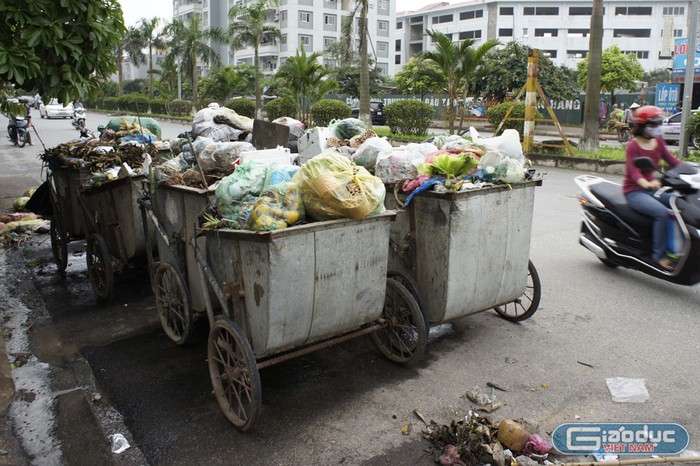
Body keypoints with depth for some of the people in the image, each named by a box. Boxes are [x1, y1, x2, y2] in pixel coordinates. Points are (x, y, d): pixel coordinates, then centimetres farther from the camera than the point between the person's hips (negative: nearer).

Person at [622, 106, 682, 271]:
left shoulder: (658, 142, 11)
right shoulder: (633, 146, -11)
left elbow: (672, 160, 7)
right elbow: (633, 171, -23)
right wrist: (646, 183, -43)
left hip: (651, 189, 7)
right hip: (634, 192, -7)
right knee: (662, 213, -29)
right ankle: (658, 254, -21)